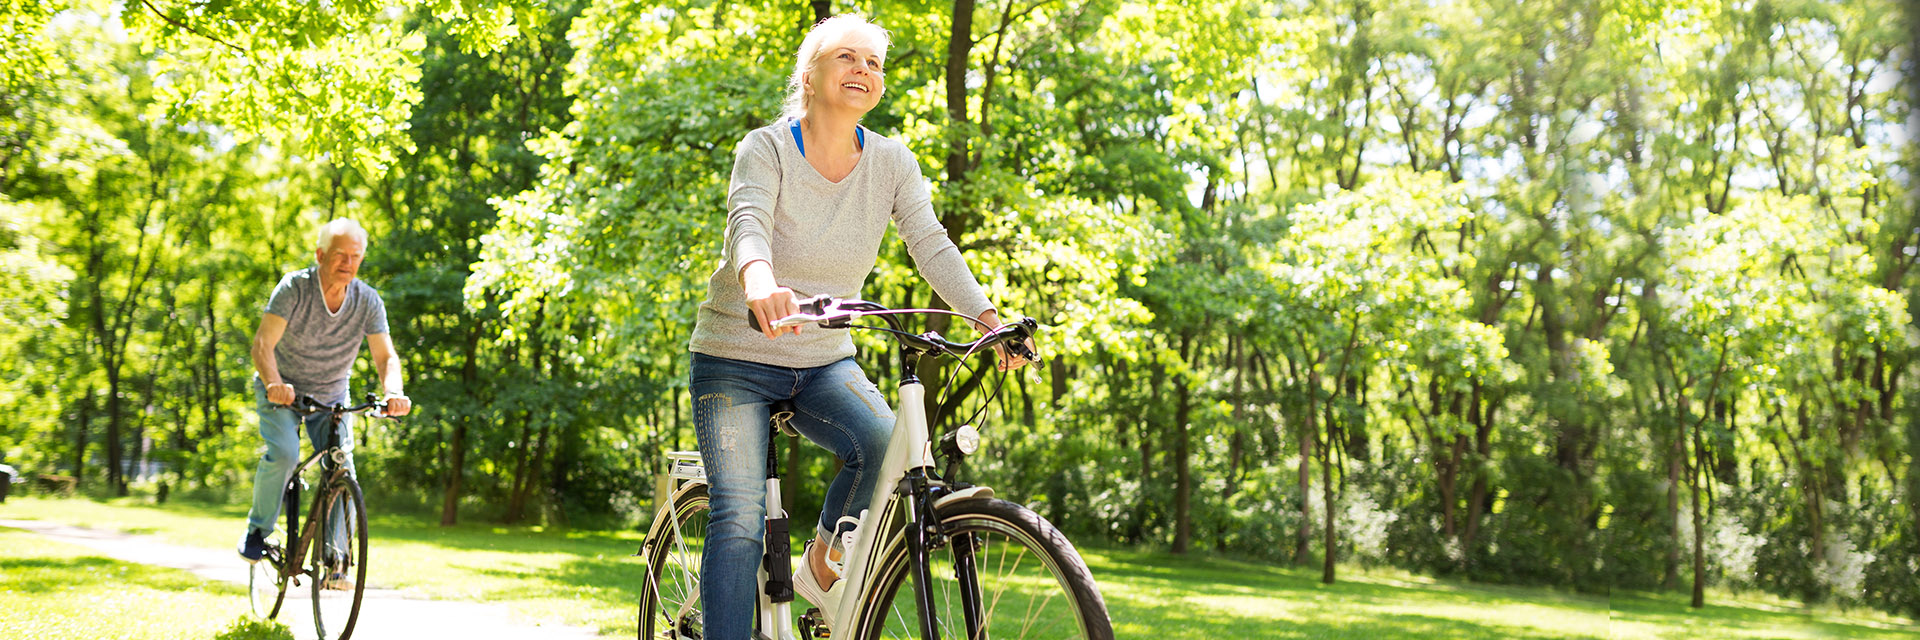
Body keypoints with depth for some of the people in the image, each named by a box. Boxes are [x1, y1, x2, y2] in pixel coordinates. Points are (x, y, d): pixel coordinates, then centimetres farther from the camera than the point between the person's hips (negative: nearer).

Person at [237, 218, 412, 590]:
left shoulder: (368, 301, -12)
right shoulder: (294, 288, -20)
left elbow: (385, 355, -14)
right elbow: (263, 343, -27)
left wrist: (393, 392, -36)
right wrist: (274, 382, -47)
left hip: (331, 397, 2)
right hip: (281, 391, -2)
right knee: (283, 453, -26)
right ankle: (257, 531, -1)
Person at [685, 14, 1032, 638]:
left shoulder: (892, 161, 0)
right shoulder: (766, 148, -12)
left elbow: (932, 245, -10)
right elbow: (748, 223, -31)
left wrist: (989, 318, -25)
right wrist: (760, 281, -53)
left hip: (825, 362, 3)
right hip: (738, 358, -3)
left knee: (888, 444, -24)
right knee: (740, 514, -16)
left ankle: (821, 567, 1)